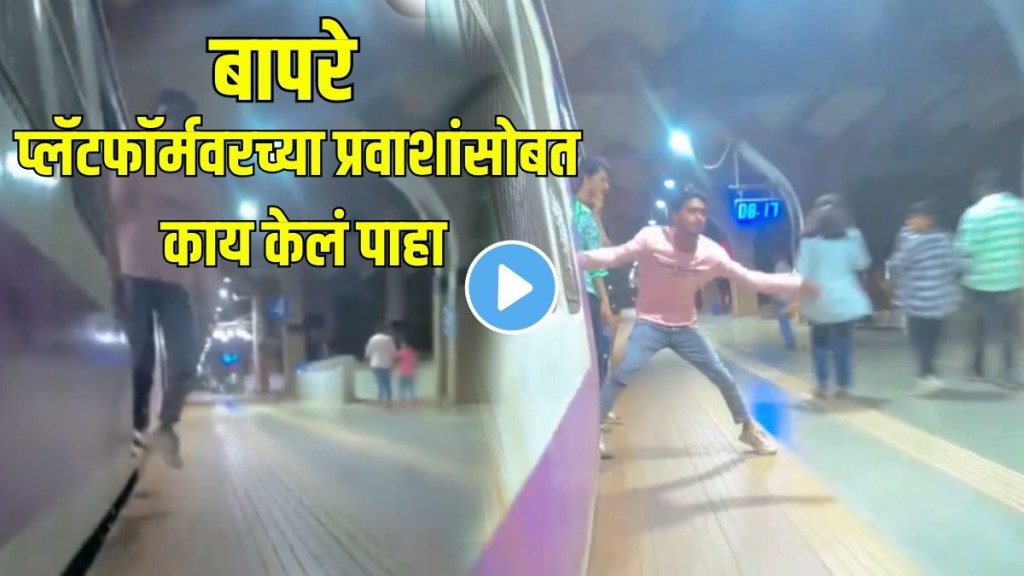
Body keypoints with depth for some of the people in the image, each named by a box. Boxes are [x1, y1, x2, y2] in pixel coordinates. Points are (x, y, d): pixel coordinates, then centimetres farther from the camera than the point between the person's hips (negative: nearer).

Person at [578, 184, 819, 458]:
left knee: (723, 377, 5)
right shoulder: (652, 238, -20)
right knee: (623, 373, -22)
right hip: (650, 324, -3)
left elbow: (750, 278, -8)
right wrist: (575, 258, -39)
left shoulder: (710, 252, -13)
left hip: (685, 327, 3)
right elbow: (615, 256, -25)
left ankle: (749, 428, 27)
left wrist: (798, 284, -13)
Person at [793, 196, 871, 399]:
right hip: (845, 298, 1)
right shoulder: (851, 236, 0)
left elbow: (802, 271, -7)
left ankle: (823, 385, 11)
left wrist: (797, 296, -1)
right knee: (843, 341, 8)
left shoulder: (810, 239, -6)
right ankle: (843, 386, 7)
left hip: (819, 299, -1)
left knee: (820, 341, 12)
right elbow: (861, 264, 11)